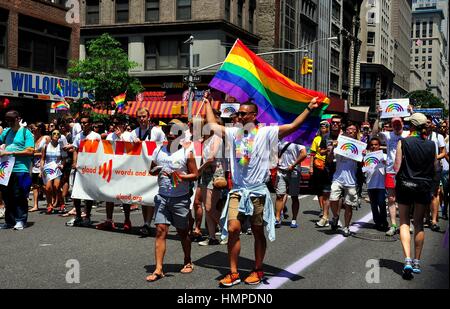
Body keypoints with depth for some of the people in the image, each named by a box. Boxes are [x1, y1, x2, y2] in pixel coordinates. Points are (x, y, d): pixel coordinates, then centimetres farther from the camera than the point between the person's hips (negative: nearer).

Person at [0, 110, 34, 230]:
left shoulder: (26, 132, -3)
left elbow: (30, 151, -12)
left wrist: (11, 152, -15)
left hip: (20, 170, -6)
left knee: (19, 197, -1)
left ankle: (20, 220, 8)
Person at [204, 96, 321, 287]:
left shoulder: (266, 132, -5)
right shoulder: (233, 132, 8)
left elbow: (293, 126, -11)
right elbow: (212, 125, 20)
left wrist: (309, 108, -20)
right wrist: (208, 103, 28)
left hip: (257, 191, -3)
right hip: (237, 190, 3)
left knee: (258, 232, 8)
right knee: (232, 229, -5)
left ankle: (258, 271, 23)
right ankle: (233, 273, 5)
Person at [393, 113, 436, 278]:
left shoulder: (403, 142, -10)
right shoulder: (431, 145, -2)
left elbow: (396, 168, -12)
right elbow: (434, 169, 4)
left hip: (405, 185, -2)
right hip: (424, 186, 2)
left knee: (404, 222, 6)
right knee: (419, 223, 13)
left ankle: (407, 260, -11)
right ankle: (417, 262, 17)